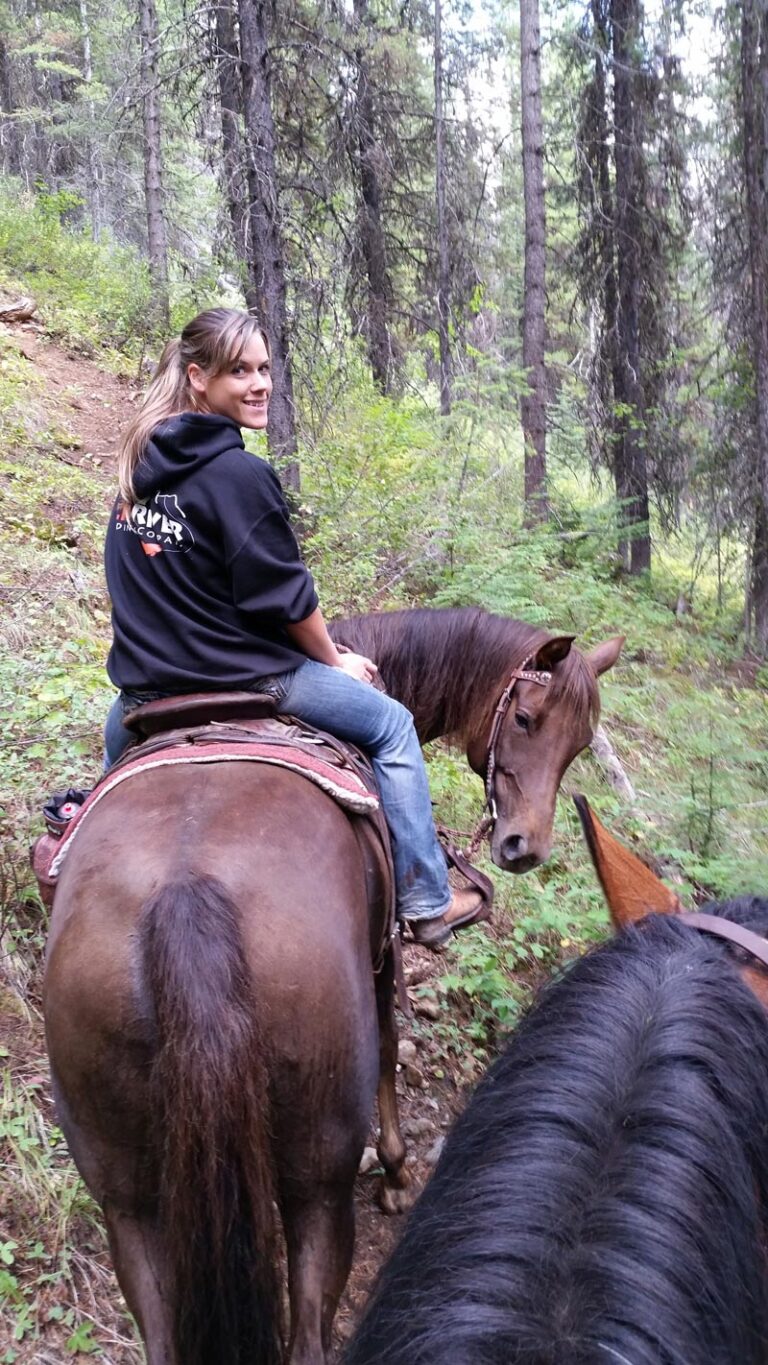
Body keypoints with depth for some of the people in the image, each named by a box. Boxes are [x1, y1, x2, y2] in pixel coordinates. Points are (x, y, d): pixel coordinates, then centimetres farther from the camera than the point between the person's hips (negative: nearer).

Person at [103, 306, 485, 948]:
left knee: (118, 745, 42)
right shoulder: (241, 474, -19)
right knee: (393, 727, 12)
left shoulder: (141, 467, 3)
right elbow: (284, 599, -14)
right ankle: (428, 904, 15)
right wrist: (337, 661, 2)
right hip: (243, 677, -6)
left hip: (142, 687, 7)